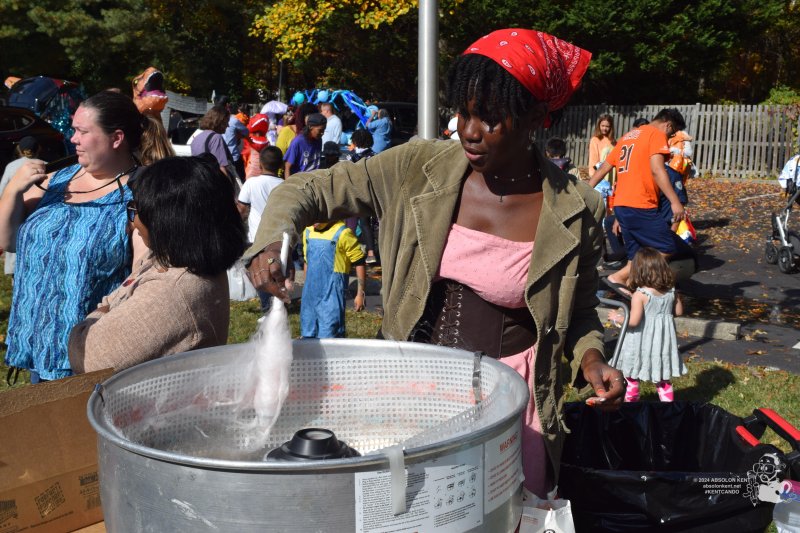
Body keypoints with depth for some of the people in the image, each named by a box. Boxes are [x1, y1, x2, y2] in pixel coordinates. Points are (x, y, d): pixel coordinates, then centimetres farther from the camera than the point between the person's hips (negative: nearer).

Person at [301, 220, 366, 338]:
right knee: (308, 334, 14)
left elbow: (359, 263, -7)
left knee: (329, 335, -6)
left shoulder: (342, 233, -11)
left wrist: (360, 294, -6)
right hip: (310, 293, 6)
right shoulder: (308, 232, 8)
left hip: (332, 294, -6)